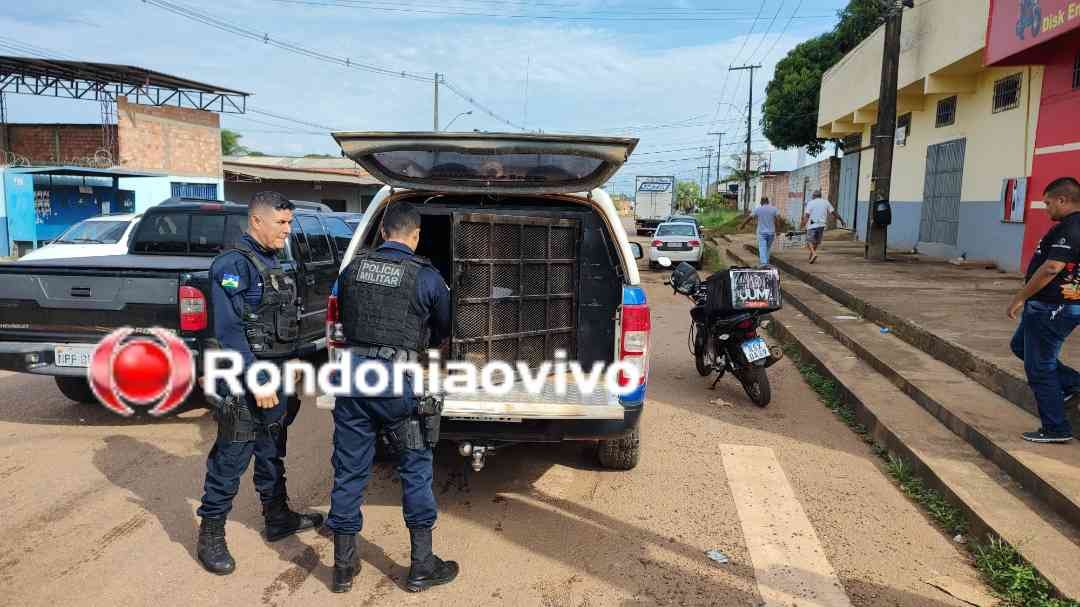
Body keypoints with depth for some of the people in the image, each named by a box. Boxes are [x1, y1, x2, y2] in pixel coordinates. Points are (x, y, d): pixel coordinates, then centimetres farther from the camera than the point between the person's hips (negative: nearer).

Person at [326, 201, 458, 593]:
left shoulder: (353, 268, 8)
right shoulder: (425, 276, -3)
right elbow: (447, 328, 11)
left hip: (353, 371, 4)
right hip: (395, 379, -4)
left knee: (349, 470, 12)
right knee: (416, 468, 11)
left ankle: (344, 567, 23)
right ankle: (422, 566, 18)